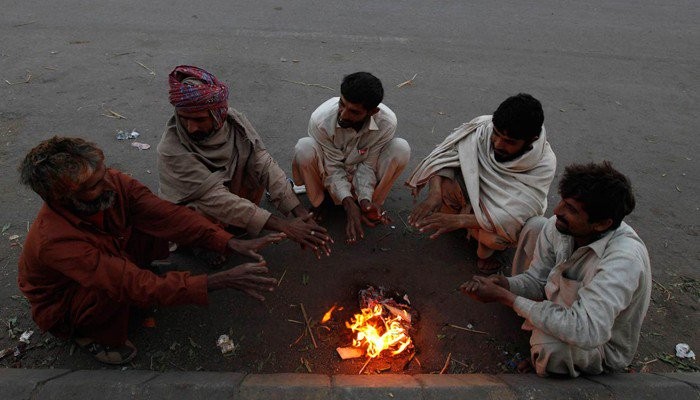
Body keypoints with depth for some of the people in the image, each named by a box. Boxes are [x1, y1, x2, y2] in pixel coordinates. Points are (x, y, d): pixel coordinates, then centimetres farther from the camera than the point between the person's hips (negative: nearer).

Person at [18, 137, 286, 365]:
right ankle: (92, 334, -3)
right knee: (118, 287, -36)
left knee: (156, 227, -19)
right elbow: (137, 285, -44)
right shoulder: (55, 240, -40)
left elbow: (168, 215, -27)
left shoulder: (115, 184, -24)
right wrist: (220, 281, -50)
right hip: (60, 305, -4)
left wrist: (232, 244, -38)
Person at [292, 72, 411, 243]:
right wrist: (348, 202, -35)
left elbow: (368, 165, -18)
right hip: (329, 173, -1)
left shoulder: (387, 122, -29)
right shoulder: (320, 119, -33)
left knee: (401, 149, -26)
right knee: (304, 148, -35)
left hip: (360, 172, 1)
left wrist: (365, 199, -32)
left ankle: (370, 205, -8)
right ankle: (318, 203, -7)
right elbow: (333, 167, -23)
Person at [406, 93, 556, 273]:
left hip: (503, 214, -2)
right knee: (442, 182, -29)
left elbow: (515, 216, -33)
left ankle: (485, 248, 1)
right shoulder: (483, 127, -24)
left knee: (495, 237, -36)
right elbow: (443, 155, -23)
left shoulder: (544, 164, -28)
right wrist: (434, 194, -41)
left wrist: (460, 220, -42)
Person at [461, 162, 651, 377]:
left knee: (550, 345, -37)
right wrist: (502, 283, -27)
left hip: (604, 346, -7)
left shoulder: (624, 260, -37)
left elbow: (586, 332, -44)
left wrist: (505, 296, -39)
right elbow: (536, 280, -4)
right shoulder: (556, 227, -16)